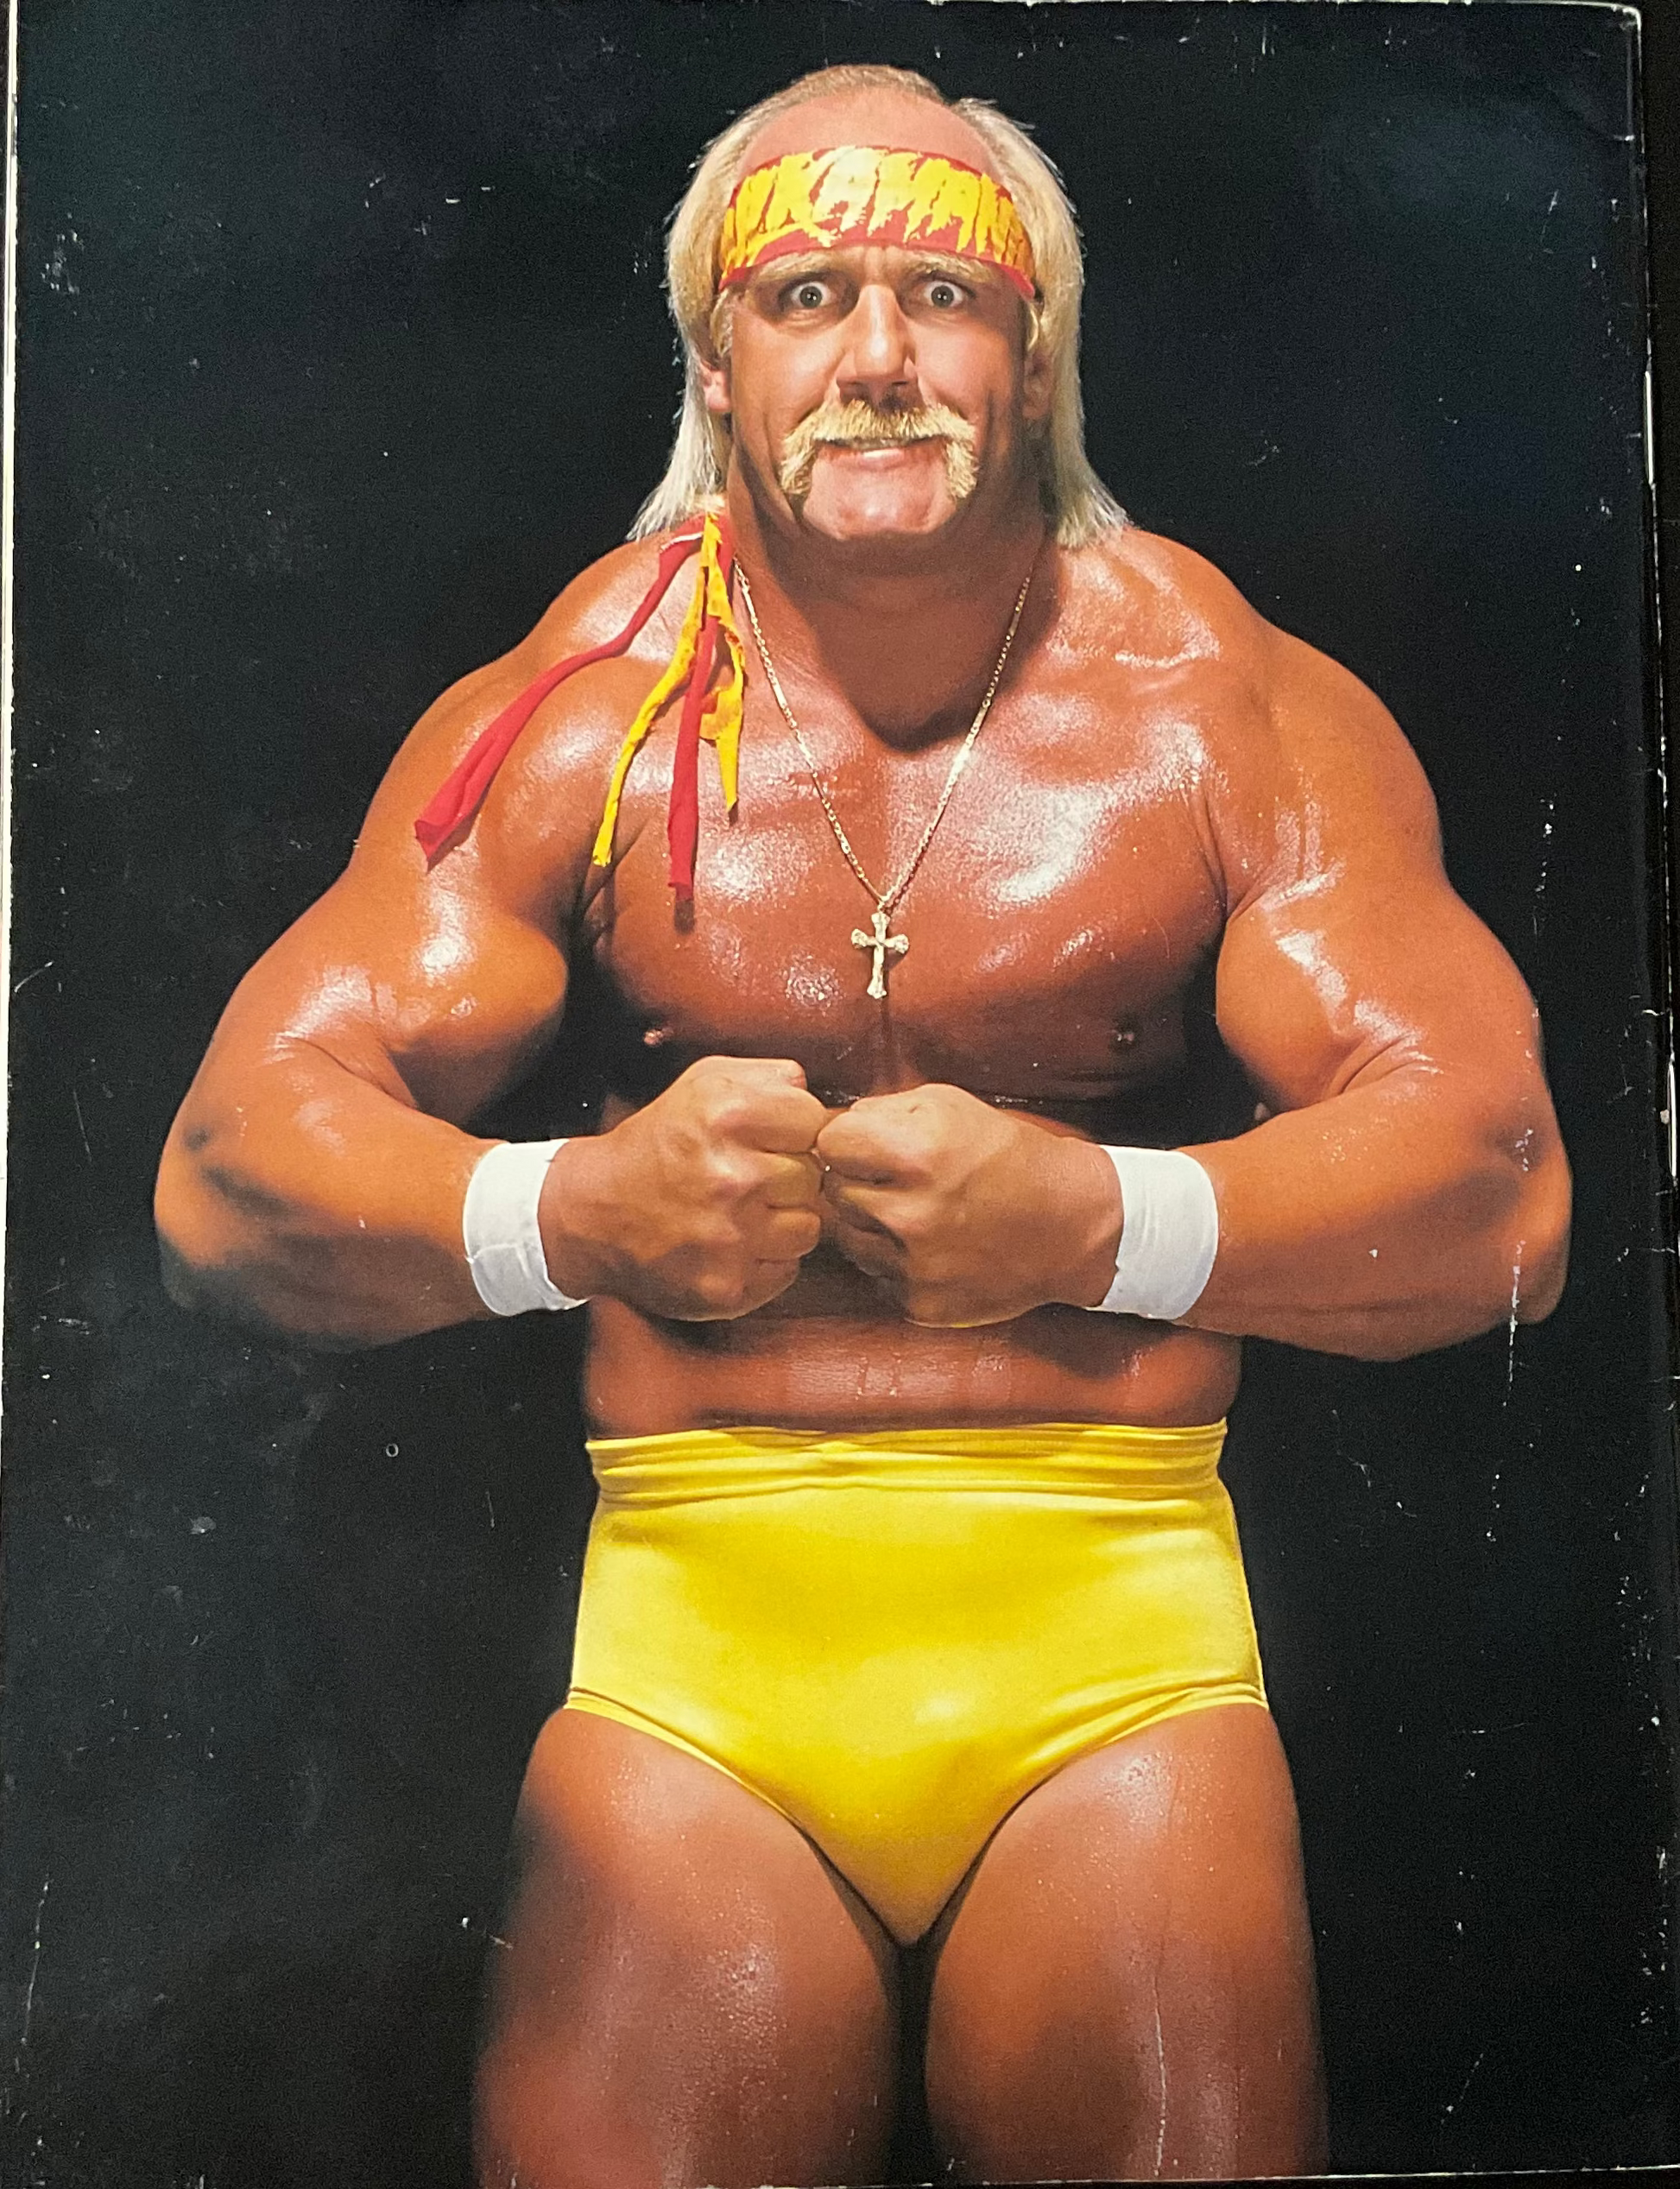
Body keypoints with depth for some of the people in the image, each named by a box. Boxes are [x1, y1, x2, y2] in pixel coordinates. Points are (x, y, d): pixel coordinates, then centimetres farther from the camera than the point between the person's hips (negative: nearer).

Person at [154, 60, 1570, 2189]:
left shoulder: (1232, 708, 3)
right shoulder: (572, 714, 5)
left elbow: (1502, 1196, -5)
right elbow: (224, 1175, 0)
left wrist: (1098, 1221, -21)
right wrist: (570, 1213, -19)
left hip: (1116, 1621, 0)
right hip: (690, 1624, 1)